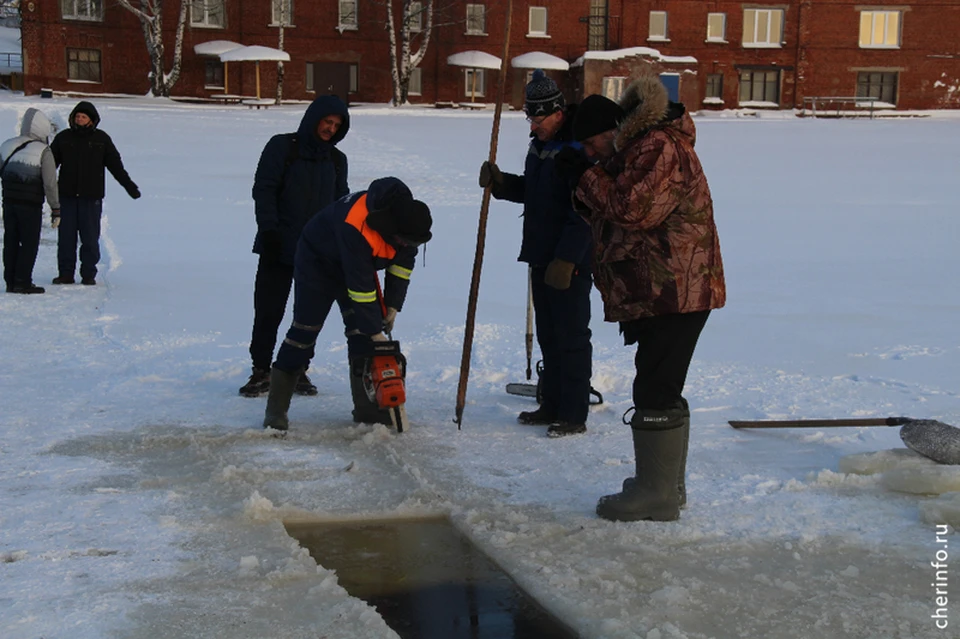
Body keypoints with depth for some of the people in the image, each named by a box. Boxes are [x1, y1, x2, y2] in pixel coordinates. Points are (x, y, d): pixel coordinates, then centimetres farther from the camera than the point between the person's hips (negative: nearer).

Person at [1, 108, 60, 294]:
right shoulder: (43, 151, -9)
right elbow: (50, 183, -11)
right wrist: (55, 209, -6)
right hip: (31, 204, -5)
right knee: (29, 243, 2)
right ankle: (22, 282, 0)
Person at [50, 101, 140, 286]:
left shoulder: (101, 139, 4)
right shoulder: (63, 138, 6)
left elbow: (115, 165, 6)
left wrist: (129, 186, 1)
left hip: (91, 197, -1)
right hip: (67, 196, 1)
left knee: (90, 238, 0)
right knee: (66, 237, 2)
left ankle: (89, 274, 8)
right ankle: (66, 273, 9)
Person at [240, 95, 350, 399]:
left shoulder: (336, 160, 12)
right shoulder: (282, 147, -2)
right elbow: (263, 190, -6)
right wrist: (269, 231, -14)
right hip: (278, 248, -4)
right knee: (268, 311, 0)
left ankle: (298, 371, 17)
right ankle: (261, 371, 11)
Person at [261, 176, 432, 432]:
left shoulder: (408, 218, -20)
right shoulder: (356, 227, -42)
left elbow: (403, 263, -4)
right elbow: (360, 285, -38)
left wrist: (393, 306, -7)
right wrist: (374, 331, -33)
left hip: (360, 263, 7)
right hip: (318, 260, -7)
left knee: (363, 332, -2)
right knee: (306, 329, -11)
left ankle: (366, 406, 5)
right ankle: (276, 409, -7)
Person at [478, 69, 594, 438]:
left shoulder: (579, 149, -17)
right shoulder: (539, 144, 13)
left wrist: (566, 259, -24)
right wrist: (500, 183, 4)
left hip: (571, 262, -9)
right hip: (541, 256, 9)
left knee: (571, 336, -3)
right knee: (547, 334, 15)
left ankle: (574, 415, 3)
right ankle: (552, 405, 25)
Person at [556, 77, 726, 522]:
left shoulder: (660, 148, -14)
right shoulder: (635, 149, 20)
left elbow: (635, 210, -23)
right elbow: (614, 213, 23)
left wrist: (586, 177, -13)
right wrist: (585, 187, 7)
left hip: (674, 292, -11)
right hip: (656, 291, 11)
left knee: (656, 390, -8)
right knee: (661, 389, 16)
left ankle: (656, 493, -3)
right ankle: (667, 483, 25)